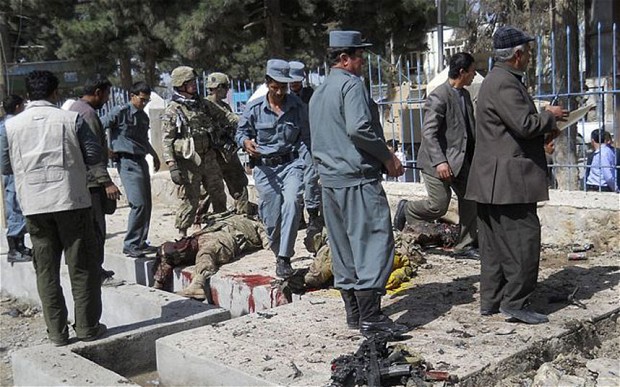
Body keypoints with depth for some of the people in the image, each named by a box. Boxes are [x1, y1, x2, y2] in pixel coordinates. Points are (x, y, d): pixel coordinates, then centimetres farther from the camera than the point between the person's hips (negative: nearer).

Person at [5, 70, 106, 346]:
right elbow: (94, 154, -3)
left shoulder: (12, 125, 2)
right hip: (71, 200, -2)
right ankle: (87, 327, 10)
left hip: (34, 205, 3)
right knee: (82, 266, 6)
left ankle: (57, 332, 13)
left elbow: (10, 163, 7)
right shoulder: (71, 119, -5)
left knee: (46, 270, 9)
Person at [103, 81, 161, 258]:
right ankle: (130, 245, -7)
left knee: (147, 204, 8)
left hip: (141, 161, 8)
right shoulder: (121, 112, -7)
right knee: (139, 204, -15)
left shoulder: (144, 116, 17)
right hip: (127, 162, -8)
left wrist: (154, 155, 38)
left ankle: (141, 243, 17)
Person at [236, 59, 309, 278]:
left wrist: (305, 165, -8)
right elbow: (241, 132, 12)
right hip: (264, 168, 1)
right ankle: (278, 254, 28)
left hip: (291, 164, -1)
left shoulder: (297, 107, 1)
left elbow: (305, 138, 5)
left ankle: (284, 258, -23)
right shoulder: (254, 108, 0)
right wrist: (246, 142, -11)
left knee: (292, 201, -27)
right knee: (271, 219, 2)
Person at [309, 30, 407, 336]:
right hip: (357, 177, -9)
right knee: (373, 242, -8)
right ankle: (370, 316, -10)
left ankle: (354, 311, 18)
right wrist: (388, 157, -12)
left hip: (329, 179, 9)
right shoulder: (351, 84, -8)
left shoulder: (318, 93, 20)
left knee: (342, 245, 11)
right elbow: (358, 128, -22)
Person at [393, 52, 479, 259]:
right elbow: (429, 132, -22)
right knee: (438, 205, -6)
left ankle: (466, 246, 16)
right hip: (438, 161, -9)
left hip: (461, 160, 9)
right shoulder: (439, 97, -17)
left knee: (470, 200, 5)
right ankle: (406, 209, 22)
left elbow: (470, 128, 21)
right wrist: (440, 161, -28)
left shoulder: (465, 94, 11)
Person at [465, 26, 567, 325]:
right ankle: (515, 302, -2)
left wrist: (544, 134, 16)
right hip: (509, 179, -11)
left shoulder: (496, 80, 19)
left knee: (496, 242, 13)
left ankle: (491, 301, 19)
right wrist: (549, 116, -3)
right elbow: (524, 124, -21)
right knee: (524, 237, -6)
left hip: (493, 180, 11)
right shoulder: (505, 83, -15)